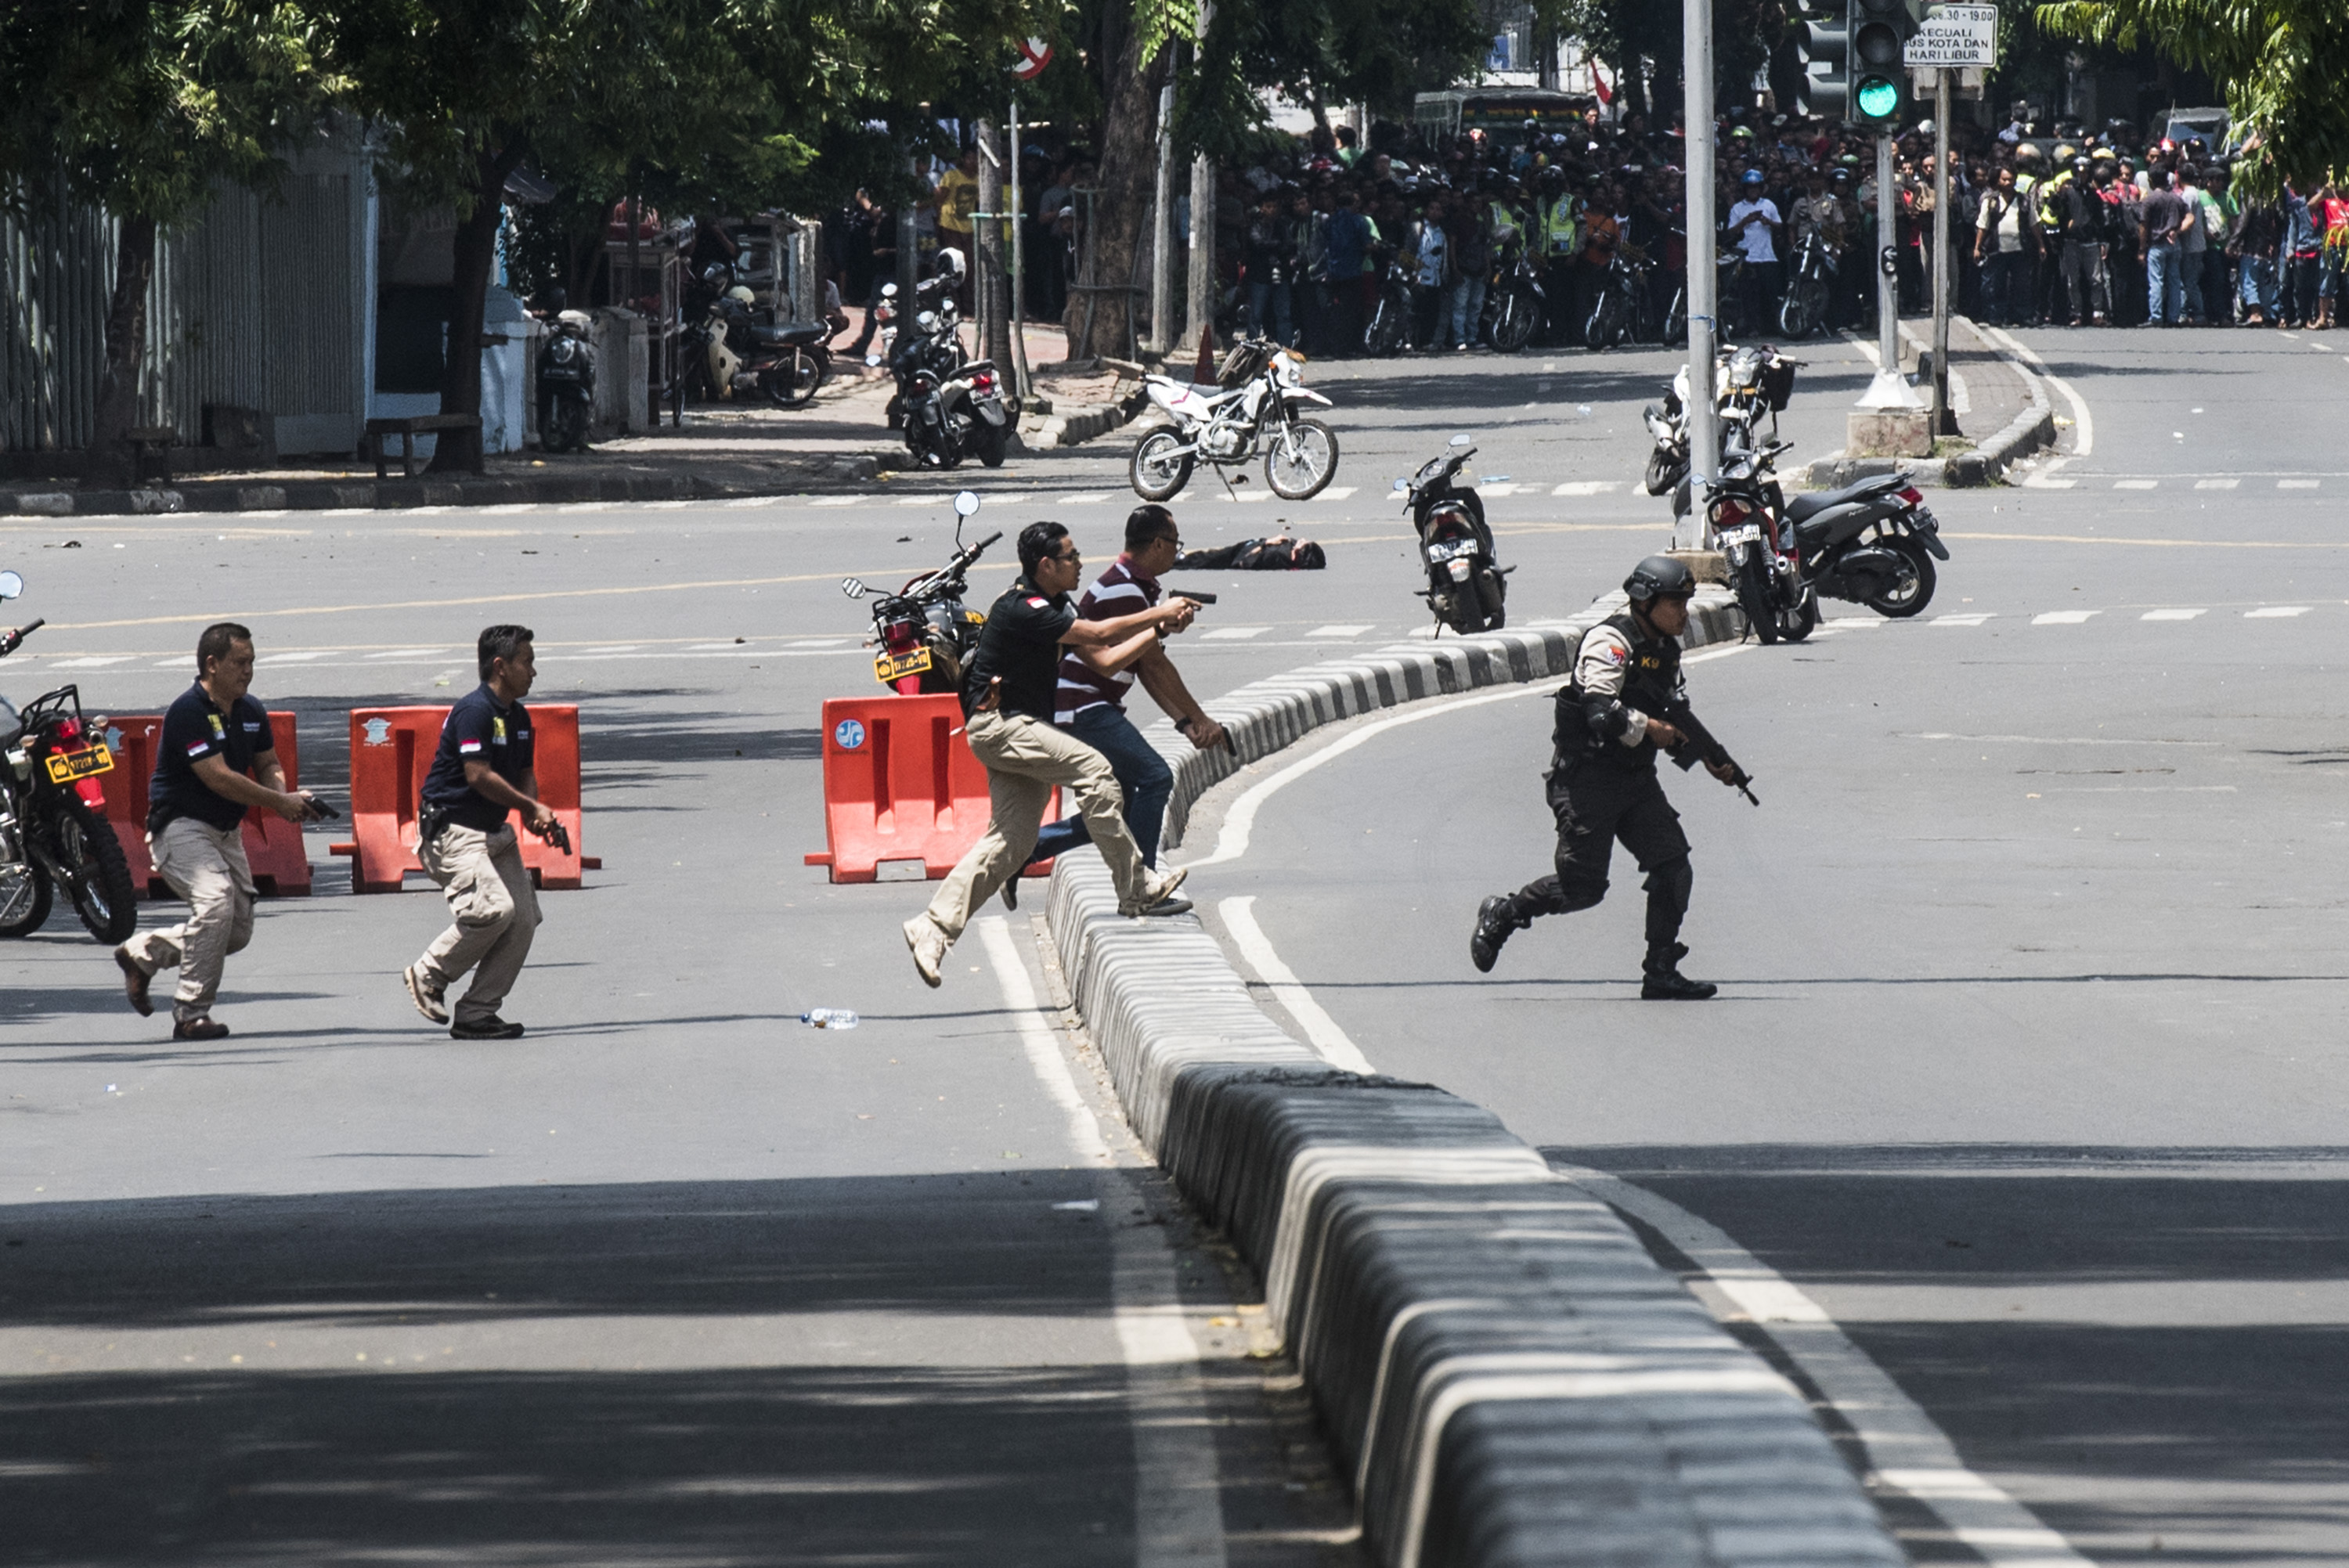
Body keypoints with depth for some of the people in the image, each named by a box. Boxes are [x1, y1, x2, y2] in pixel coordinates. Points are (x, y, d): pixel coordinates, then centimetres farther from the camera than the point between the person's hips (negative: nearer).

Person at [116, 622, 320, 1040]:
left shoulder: (251, 713, 6)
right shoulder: (188, 712, -19)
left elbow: (267, 764, 19)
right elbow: (219, 778, -24)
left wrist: (283, 796, -5)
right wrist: (280, 803, -20)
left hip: (226, 832, 8)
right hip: (181, 827, -8)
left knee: (237, 931, 7)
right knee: (215, 902, -28)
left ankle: (141, 953, 28)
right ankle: (190, 1014, -20)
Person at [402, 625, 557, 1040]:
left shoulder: (518, 717, 13)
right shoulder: (474, 710, -17)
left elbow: (524, 774, 20)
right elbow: (479, 776, -23)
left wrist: (532, 814, -2)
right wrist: (532, 808, -15)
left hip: (494, 832, 9)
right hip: (451, 830, -9)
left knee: (524, 918, -1)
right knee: (493, 908, -26)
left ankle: (476, 1013, 4)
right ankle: (429, 976, -6)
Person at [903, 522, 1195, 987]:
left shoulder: (1053, 606, 13)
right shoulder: (1021, 610, -18)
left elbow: (1106, 657, 14)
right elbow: (1095, 634, -19)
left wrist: (1159, 629, 5)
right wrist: (1158, 614, -10)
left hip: (1018, 730, 10)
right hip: (998, 725, -10)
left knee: (1012, 841, 4)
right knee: (1092, 768, -20)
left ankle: (934, 926, 6)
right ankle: (1135, 888, -16)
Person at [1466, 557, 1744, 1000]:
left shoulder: (1666, 651, 14)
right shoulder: (1611, 642, -14)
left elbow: (1675, 723, 22)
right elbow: (1600, 711, -26)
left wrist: (1708, 760, 7)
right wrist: (1650, 728, -16)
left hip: (1636, 779, 8)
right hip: (1588, 776, -8)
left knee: (1673, 868, -5)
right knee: (1583, 886, -7)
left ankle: (1661, 974, 0)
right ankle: (1502, 914, 17)